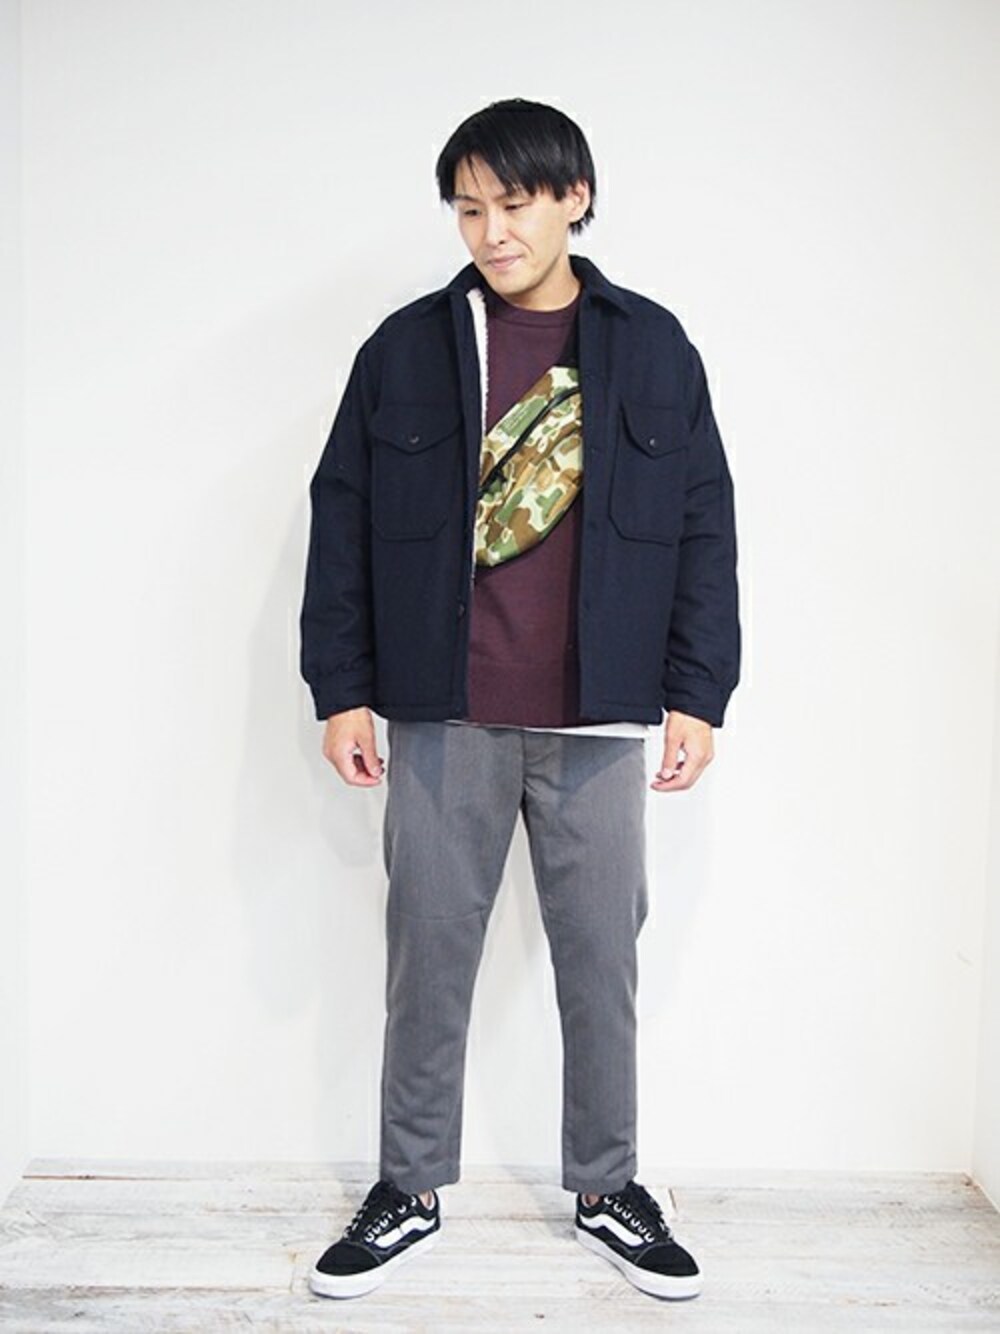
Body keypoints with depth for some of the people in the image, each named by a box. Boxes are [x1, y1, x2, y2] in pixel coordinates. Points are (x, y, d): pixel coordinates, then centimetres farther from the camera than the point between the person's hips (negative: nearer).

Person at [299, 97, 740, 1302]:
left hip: (599, 720, 1)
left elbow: (704, 530, 5)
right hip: (442, 717, 0)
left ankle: (608, 1191, 28)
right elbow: (342, 523, 4)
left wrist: (696, 692, 0)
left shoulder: (653, 349, 5)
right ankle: (409, 1192, 26)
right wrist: (342, 688, 0)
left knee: (601, 960, 9)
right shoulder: (406, 349, 3)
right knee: (428, 957, 8)